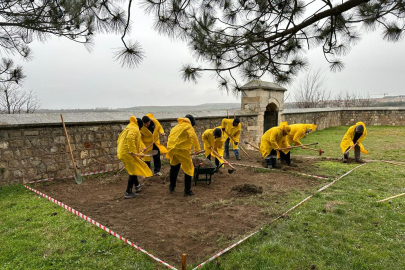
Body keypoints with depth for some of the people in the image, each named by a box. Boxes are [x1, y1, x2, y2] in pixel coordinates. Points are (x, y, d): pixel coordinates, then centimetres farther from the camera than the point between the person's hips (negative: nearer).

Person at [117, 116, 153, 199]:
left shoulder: (128, 128, 18)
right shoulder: (134, 129, -12)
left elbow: (120, 139, 24)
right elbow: (130, 138, -31)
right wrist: (133, 151, -29)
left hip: (122, 152, 10)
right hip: (127, 153, -10)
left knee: (134, 169, 24)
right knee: (133, 171, -2)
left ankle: (137, 185, 41)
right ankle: (128, 192, 1)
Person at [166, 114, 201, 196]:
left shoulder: (177, 126, 23)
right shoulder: (188, 126, 2)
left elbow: (170, 136, 23)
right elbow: (193, 137, -13)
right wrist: (197, 149, -12)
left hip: (171, 149, 7)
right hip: (181, 150, -7)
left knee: (174, 167, 24)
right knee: (188, 169, 4)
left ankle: (172, 187, 35)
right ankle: (187, 191, 5)